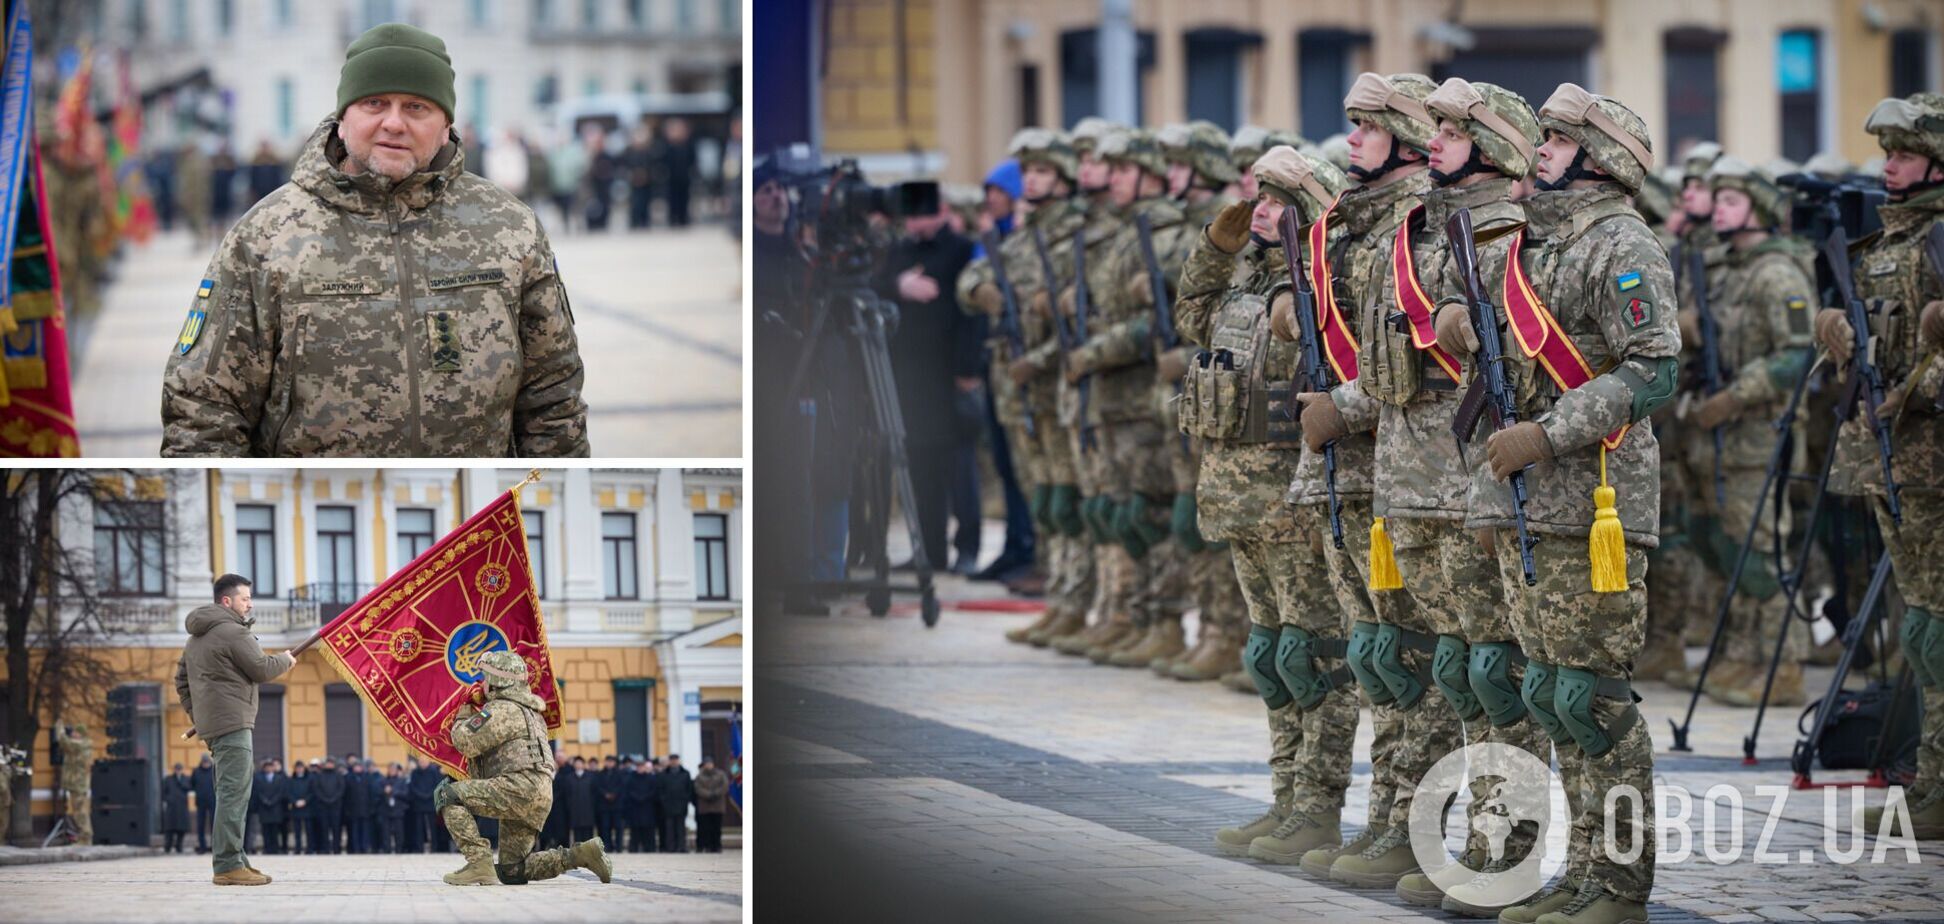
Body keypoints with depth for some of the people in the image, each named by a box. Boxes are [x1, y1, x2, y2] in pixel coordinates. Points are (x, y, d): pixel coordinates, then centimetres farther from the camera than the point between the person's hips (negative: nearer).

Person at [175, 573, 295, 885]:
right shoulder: (233, 632, -11)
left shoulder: (197, 637, 20)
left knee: (232, 793, 16)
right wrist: (285, 660, 7)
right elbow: (262, 670, -11)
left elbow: (182, 680, 23)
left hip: (210, 724, 10)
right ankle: (228, 865, -17)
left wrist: (197, 717, 23)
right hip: (233, 723, -10)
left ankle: (234, 860, 18)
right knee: (234, 793, -13)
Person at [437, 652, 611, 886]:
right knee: (511, 872, 14)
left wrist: (463, 715, 9)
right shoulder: (528, 711, 28)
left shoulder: (501, 709, -5)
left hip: (521, 787, -10)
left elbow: (466, 743, -10)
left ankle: (479, 863, -21)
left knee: (447, 794, -12)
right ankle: (582, 854, 7)